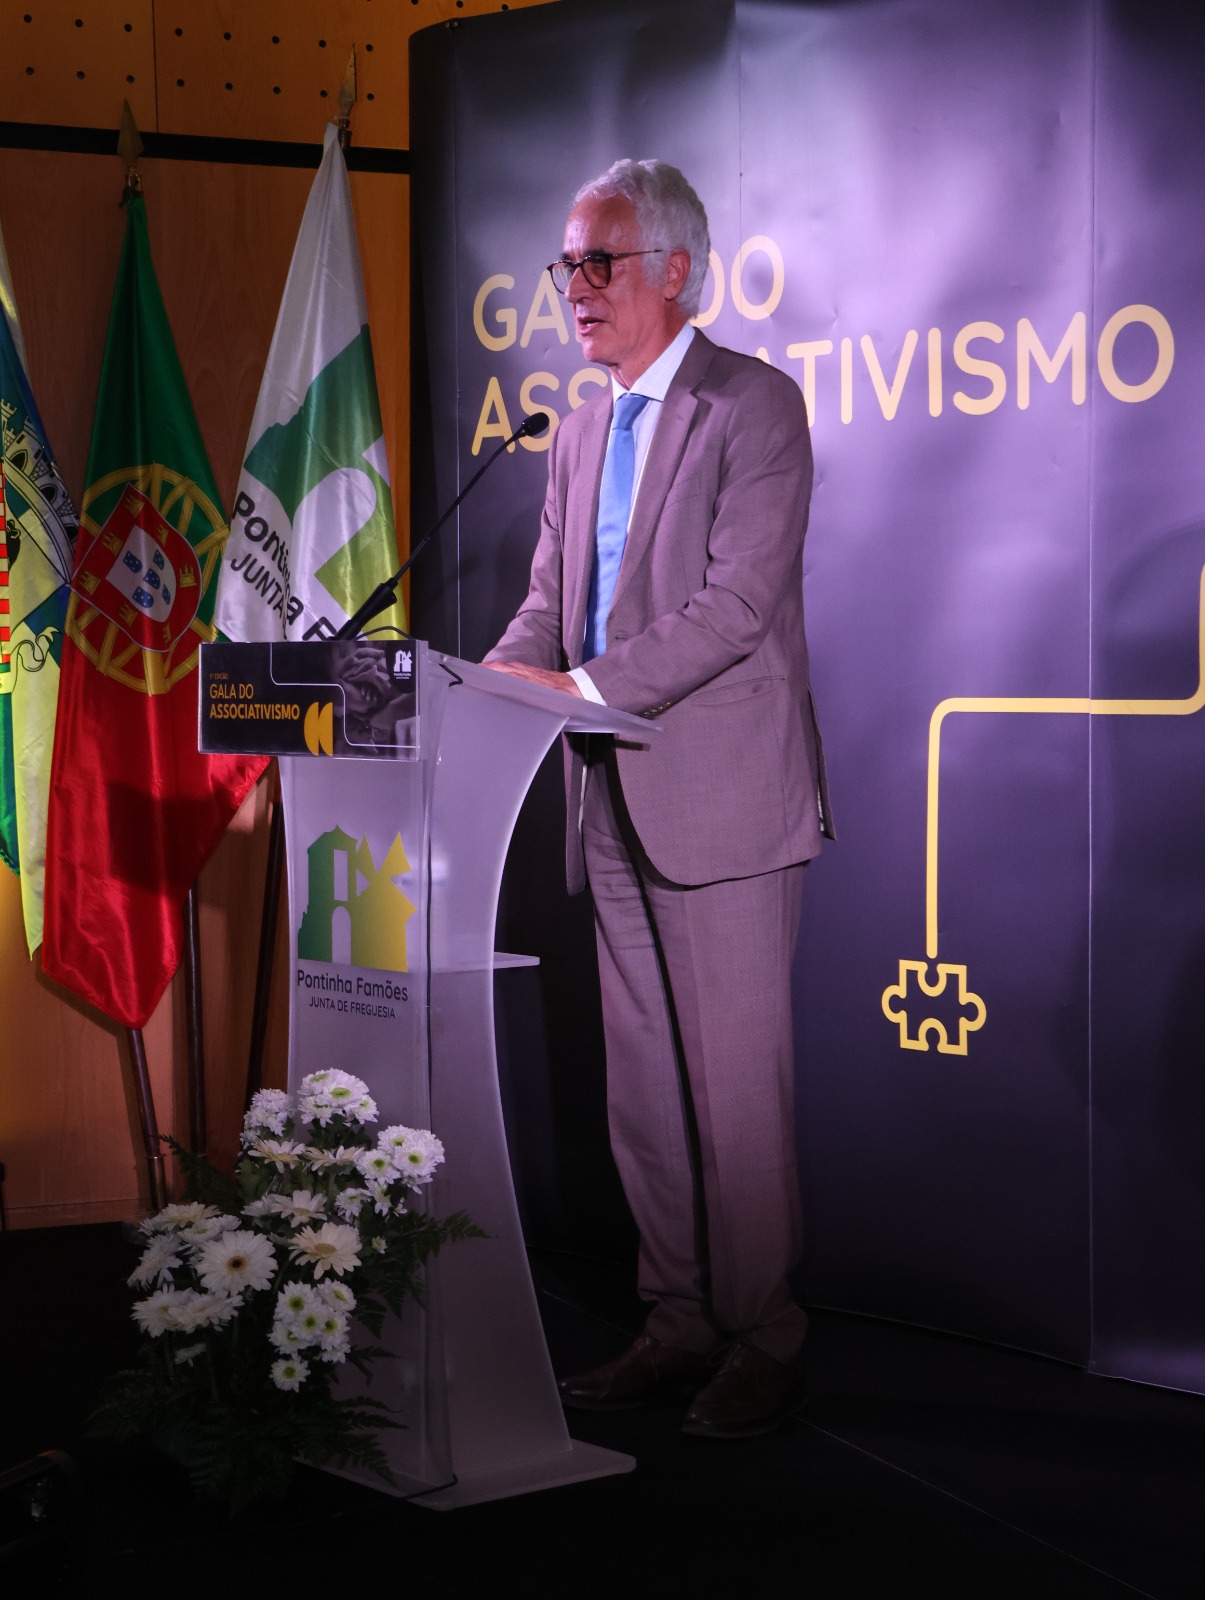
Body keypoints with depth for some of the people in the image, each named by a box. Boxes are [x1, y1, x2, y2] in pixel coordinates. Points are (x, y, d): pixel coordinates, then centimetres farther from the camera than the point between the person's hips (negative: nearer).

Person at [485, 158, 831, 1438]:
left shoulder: (755, 407, -7)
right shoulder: (581, 433, 17)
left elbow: (736, 602, -17)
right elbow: (549, 604, 16)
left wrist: (581, 688, -23)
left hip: (723, 798, -8)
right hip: (614, 803, 8)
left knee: (737, 1083, -3)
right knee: (641, 1087, 12)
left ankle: (762, 1341, 9)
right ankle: (678, 1322, 23)